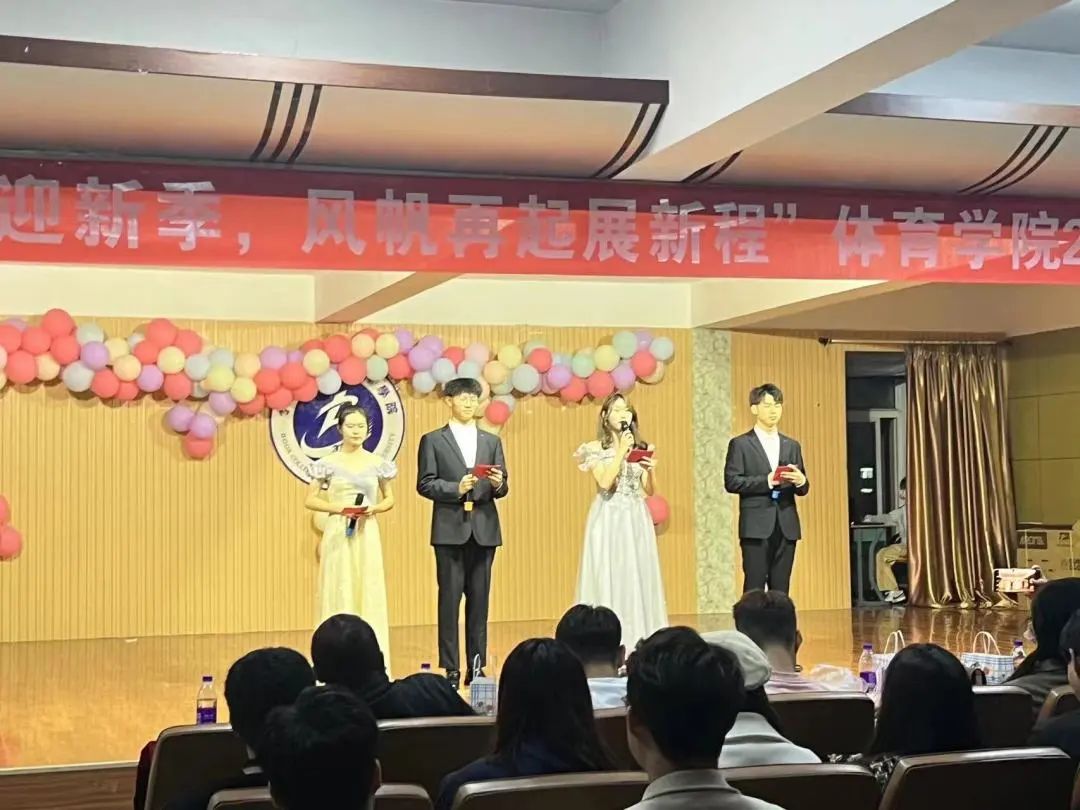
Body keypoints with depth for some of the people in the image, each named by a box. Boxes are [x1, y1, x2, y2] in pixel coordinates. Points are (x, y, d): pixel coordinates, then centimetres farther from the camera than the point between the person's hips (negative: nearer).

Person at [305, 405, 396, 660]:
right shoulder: (329, 464, 0)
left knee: (369, 593, 2)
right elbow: (310, 500, 2)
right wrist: (338, 507, -13)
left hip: (367, 535, 2)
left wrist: (374, 508, -7)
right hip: (338, 534, -2)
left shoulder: (377, 464, 5)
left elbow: (389, 499, 14)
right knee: (339, 594, -1)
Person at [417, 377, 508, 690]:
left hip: (484, 530, 3)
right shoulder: (433, 440, 5)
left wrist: (498, 484, -11)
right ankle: (451, 668, 2)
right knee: (450, 599, -2)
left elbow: (501, 489, 11)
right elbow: (424, 484, -3)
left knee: (479, 601, 5)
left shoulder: (492, 441, 15)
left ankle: (477, 667, 10)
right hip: (450, 530, -3)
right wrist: (456, 488, -16)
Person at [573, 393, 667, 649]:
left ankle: (639, 643, 5)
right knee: (609, 579, -5)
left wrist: (650, 469, -10)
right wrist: (621, 452, -13)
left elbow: (650, 490, 9)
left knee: (638, 578, 1)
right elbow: (605, 483, -13)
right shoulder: (596, 449, 0)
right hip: (609, 519, -3)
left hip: (636, 521, 3)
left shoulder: (641, 448, 11)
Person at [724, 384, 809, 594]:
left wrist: (800, 481, -9)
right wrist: (767, 481, -17)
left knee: (781, 590, 6)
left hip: (786, 526, 4)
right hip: (756, 526, -4)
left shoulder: (791, 445, 16)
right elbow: (731, 482, -8)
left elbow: (803, 489, 15)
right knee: (754, 589, -4)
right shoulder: (740, 444, 2)